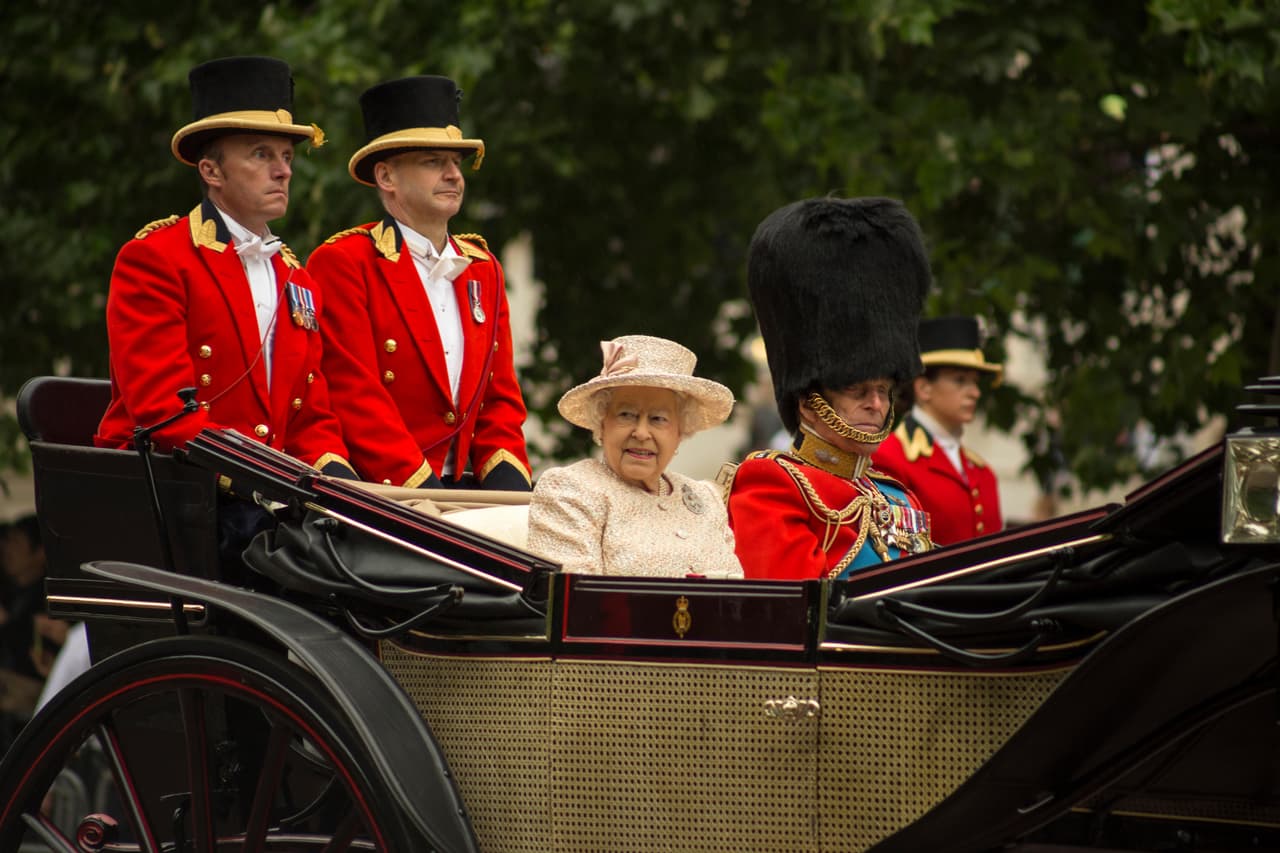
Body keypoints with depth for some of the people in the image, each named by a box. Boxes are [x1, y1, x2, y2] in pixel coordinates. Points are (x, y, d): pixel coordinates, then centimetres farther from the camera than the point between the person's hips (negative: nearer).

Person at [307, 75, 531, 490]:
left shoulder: (483, 269, 20)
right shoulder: (341, 263, -1)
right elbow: (355, 396, -8)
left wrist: (508, 483, 1)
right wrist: (420, 485, -15)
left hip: (467, 492, 6)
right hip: (378, 499, -6)